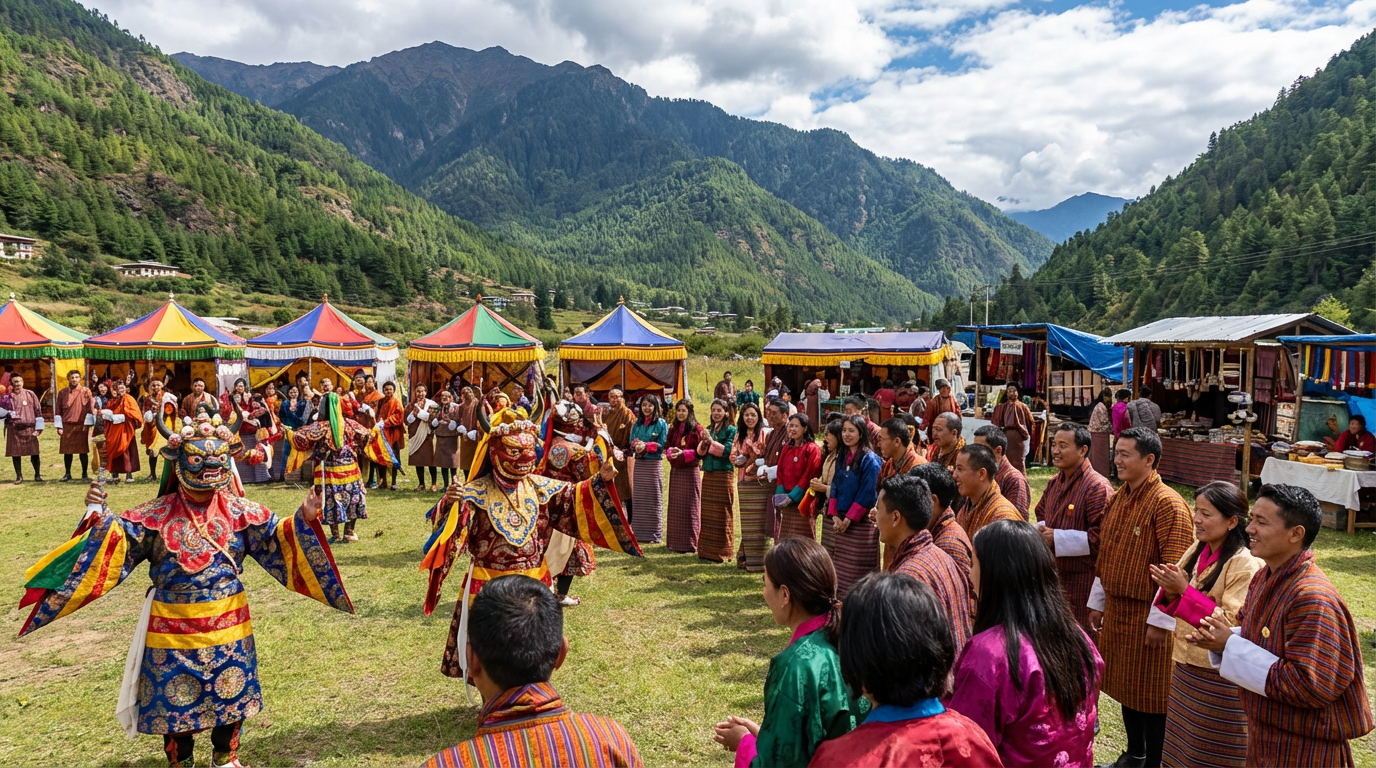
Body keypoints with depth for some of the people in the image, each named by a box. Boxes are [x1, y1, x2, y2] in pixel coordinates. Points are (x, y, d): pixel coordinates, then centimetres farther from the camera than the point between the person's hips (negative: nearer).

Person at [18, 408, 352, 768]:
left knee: (230, 694, 16)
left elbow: (277, 542, -2)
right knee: (175, 700, 12)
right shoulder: (154, 516, -7)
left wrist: (303, 520, -18)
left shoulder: (240, 512, -4)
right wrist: (100, 519, -26)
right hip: (173, 628, -1)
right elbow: (117, 549, -9)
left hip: (227, 625, 2)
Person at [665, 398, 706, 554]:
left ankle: (690, 543, 3)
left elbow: (700, 451, -10)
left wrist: (683, 453, -22)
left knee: (689, 508, -2)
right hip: (675, 471, 6)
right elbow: (668, 447, 13)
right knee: (675, 508, 9)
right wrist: (670, 452, -9)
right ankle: (676, 542, 17)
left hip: (691, 471, -6)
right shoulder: (673, 428, 12)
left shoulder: (697, 429, -7)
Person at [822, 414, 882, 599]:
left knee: (856, 568, -2)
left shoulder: (870, 459, -10)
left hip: (859, 522, -6)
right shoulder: (841, 456, 10)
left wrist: (849, 519, -14)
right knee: (835, 565, 10)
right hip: (837, 520, 6)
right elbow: (835, 487, 7)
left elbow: (867, 494, -14)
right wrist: (834, 516, -5)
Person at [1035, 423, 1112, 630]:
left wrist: (1057, 538, -21)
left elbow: (1101, 538, -23)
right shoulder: (1055, 483, 11)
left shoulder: (1098, 487, -17)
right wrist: (1041, 530, 0)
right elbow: (1042, 516, 23)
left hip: (1082, 580, -8)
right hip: (1052, 575, 8)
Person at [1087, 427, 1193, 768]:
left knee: (1152, 692, 6)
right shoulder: (1118, 498, 8)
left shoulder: (1168, 504, -17)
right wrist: (1097, 603, 15)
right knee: (1126, 685, 19)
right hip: (1116, 608, 8)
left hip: (1147, 613, -8)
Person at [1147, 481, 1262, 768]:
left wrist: (1185, 591, -26)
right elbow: (1179, 604, 10)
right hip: (1186, 663, 7)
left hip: (1219, 674, -7)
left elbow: (1232, 624, -21)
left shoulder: (1245, 565, -18)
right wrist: (1170, 593, -13)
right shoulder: (1196, 551, 3)